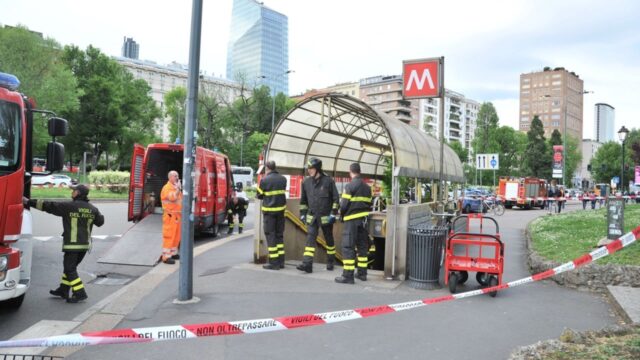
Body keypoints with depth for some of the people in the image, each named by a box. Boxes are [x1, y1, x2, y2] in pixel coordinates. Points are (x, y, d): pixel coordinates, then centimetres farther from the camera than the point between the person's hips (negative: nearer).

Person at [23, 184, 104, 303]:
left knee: (70, 269, 0)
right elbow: (100, 222, 16)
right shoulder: (92, 209, 4)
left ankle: (80, 293, -5)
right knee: (69, 267, 20)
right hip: (85, 244, 7)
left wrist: (29, 202, 0)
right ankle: (63, 290, 28)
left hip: (72, 244, -7)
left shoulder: (68, 206, -11)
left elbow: (48, 206, -8)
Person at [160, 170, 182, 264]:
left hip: (177, 215, 9)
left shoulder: (176, 187, 17)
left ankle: (173, 253, 26)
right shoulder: (167, 187, -12)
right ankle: (166, 257, -6)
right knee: (169, 236, -8)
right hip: (170, 216, -9)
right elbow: (172, 197, -28)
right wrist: (178, 188, -23)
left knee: (176, 235, 14)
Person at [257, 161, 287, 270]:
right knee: (280, 235, 14)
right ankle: (281, 261, 17)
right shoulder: (283, 179, 4)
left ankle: (274, 263, 1)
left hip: (269, 211, -5)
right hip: (281, 209, 5)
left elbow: (259, 195, 0)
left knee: (270, 236, 1)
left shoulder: (264, 180, -11)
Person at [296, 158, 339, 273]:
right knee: (310, 239, -8)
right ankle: (307, 264, -12)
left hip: (326, 217, -3)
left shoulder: (328, 181, -8)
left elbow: (335, 198, -5)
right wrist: (302, 213, 12)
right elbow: (303, 199, 14)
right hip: (311, 216, 3)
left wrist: (333, 213, -9)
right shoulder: (306, 182, 4)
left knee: (329, 239, 11)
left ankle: (330, 262, 27)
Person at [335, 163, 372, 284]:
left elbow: (344, 204, -13)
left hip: (352, 220, -7)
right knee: (363, 246, 13)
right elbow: (369, 204, 11)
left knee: (348, 247, -5)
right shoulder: (367, 187, 11)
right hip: (364, 220, 7)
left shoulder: (350, 186, -11)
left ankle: (348, 275, -7)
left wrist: (342, 216, 4)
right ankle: (362, 273, 20)